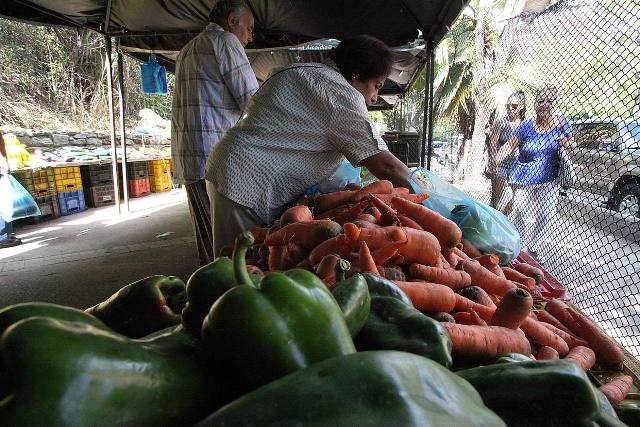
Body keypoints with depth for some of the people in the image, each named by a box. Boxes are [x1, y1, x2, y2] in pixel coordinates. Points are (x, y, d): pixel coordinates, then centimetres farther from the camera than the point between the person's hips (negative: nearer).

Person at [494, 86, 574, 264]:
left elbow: (573, 143, 12)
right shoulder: (526, 126, -8)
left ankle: (534, 248, 25)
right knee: (522, 215, -3)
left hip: (549, 180, 3)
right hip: (525, 179, -3)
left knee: (545, 216, 5)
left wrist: (567, 142, -13)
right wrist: (494, 164, -22)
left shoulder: (562, 123, 1)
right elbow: (509, 146, -10)